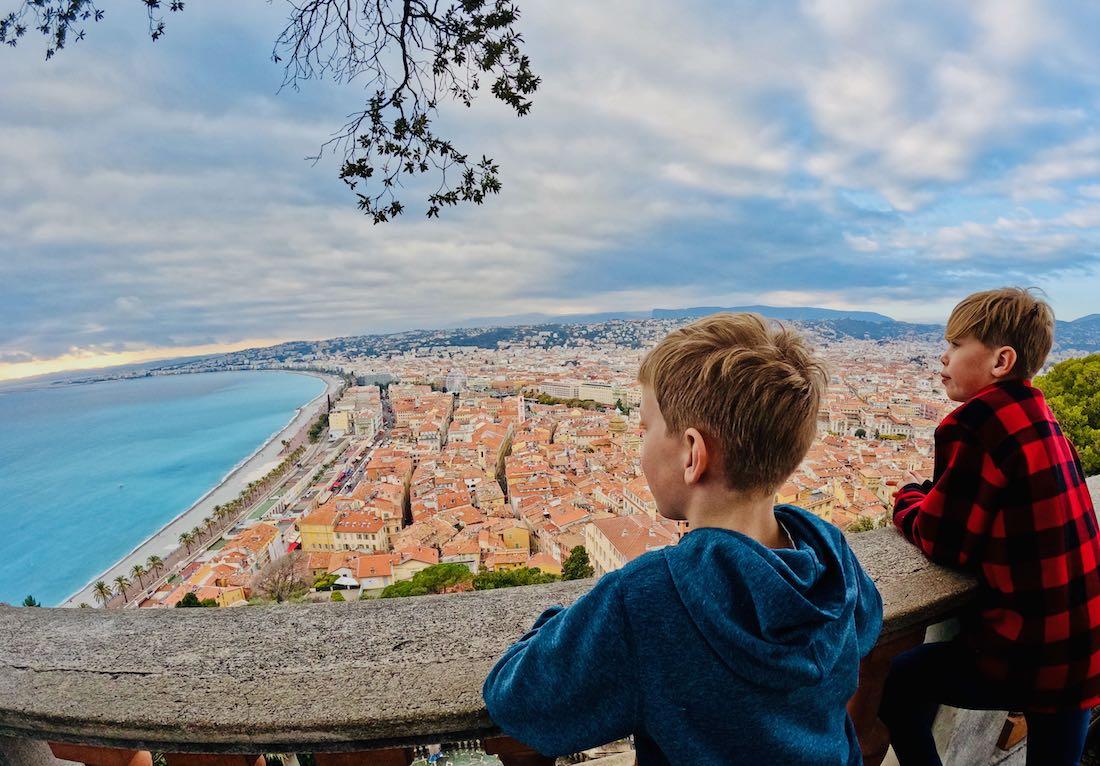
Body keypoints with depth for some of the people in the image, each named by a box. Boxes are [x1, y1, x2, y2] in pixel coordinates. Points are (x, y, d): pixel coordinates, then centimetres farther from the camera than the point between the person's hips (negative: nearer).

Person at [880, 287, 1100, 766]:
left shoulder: (974, 424, -22)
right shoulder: (1033, 412, 4)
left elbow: (942, 542, -15)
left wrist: (907, 501, 2)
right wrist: (928, 497, 3)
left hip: (1031, 654, -8)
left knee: (898, 683, 12)